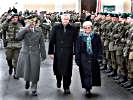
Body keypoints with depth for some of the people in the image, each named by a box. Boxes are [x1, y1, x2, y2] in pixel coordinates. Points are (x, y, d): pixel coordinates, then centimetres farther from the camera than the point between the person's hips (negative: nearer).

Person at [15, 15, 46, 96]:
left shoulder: (39, 31, 4)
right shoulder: (24, 30, 1)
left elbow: (42, 44, 7)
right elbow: (18, 37, -19)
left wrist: (43, 54, 6)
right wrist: (26, 27, -18)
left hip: (35, 54, 0)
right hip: (25, 53, 0)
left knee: (34, 72, 3)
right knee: (25, 70, 6)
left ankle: (34, 89, 19)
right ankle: (27, 81, 40)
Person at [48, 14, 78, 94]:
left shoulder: (73, 29, 0)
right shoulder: (56, 28, 1)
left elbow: (75, 41, 1)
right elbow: (52, 41, 2)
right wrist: (51, 52, -1)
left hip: (68, 53, -1)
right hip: (58, 52, 1)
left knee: (67, 70, 0)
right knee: (57, 69, 12)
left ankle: (66, 87, 14)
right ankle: (58, 80, 43)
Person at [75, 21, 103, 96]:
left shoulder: (96, 36, 3)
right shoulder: (80, 37, 2)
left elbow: (100, 48, 3)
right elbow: (77, 49, 3)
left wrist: (99, 57, -4)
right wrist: (77, 59, 0)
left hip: (93, 58, 1)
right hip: (84, 58, -1)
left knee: (93, 73, 6)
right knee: (86, 73, -3)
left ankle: (89, 87, 22)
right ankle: (87, 89, 3)